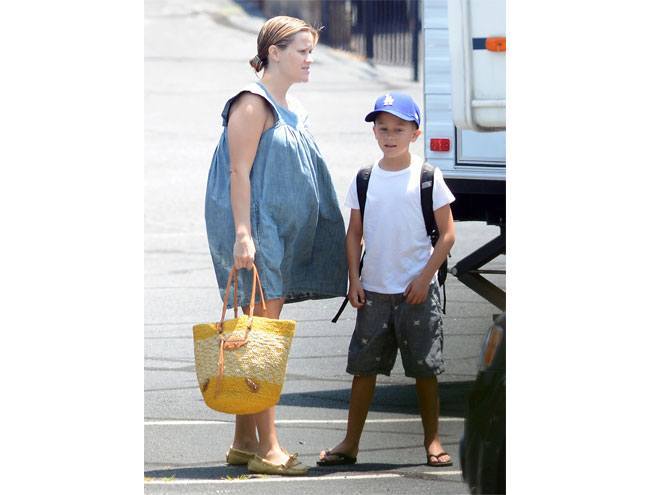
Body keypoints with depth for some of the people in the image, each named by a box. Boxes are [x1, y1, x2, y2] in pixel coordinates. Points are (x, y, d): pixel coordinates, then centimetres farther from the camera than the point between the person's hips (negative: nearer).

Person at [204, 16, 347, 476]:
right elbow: (239, 172, -16)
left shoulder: (293, 109, 17)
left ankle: (244, 442, 15)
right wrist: (243, 234, -23)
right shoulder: (253, 104, -11)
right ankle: (268, 448, -13)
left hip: (283, 234, 9)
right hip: (256, 231, -9)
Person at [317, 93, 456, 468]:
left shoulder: (427, 177, -4)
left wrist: (424, 278, -10)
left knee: (425, 368, 2)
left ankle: (433, 441, 11)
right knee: (364, 366, 4)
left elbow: (448, 234, -3)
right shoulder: (364, 179, 5)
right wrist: (354, 279, 1)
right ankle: (350, 443, 7)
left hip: (417, 290, -3)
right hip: (373, 290, 3)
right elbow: (354, 233, 11)